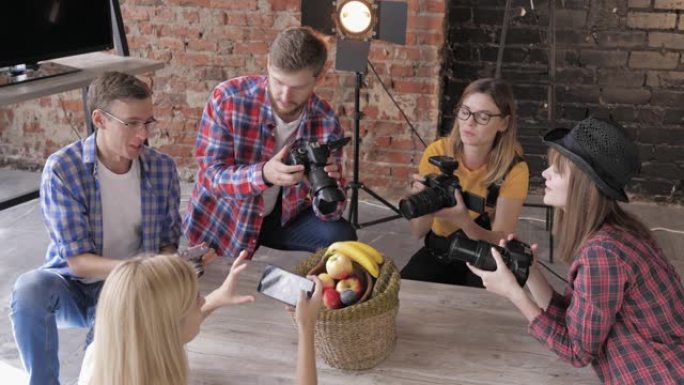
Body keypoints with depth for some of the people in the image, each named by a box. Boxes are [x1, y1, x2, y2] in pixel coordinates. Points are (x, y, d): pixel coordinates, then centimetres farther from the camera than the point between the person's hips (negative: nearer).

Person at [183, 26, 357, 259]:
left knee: (342, 237, -15)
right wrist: (263, 174, -41)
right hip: (221, 219, -1)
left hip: (284, 215, 2)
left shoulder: (325, 121, -16)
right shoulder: (227, 98, -22)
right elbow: (212, 174, -22)